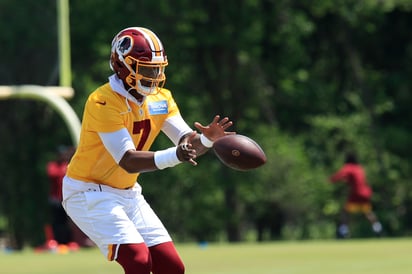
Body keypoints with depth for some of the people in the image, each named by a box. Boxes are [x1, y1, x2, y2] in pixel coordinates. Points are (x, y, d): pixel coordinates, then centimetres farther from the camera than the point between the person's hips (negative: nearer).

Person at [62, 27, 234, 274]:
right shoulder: (103, 103, -24)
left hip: (128, 193, 8)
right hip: (89, 194, -8)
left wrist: (207, 138, -32)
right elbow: (128, 161, -32)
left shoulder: (160, 99, 0)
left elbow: (189, 144, -9)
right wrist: (175, 156, -46)